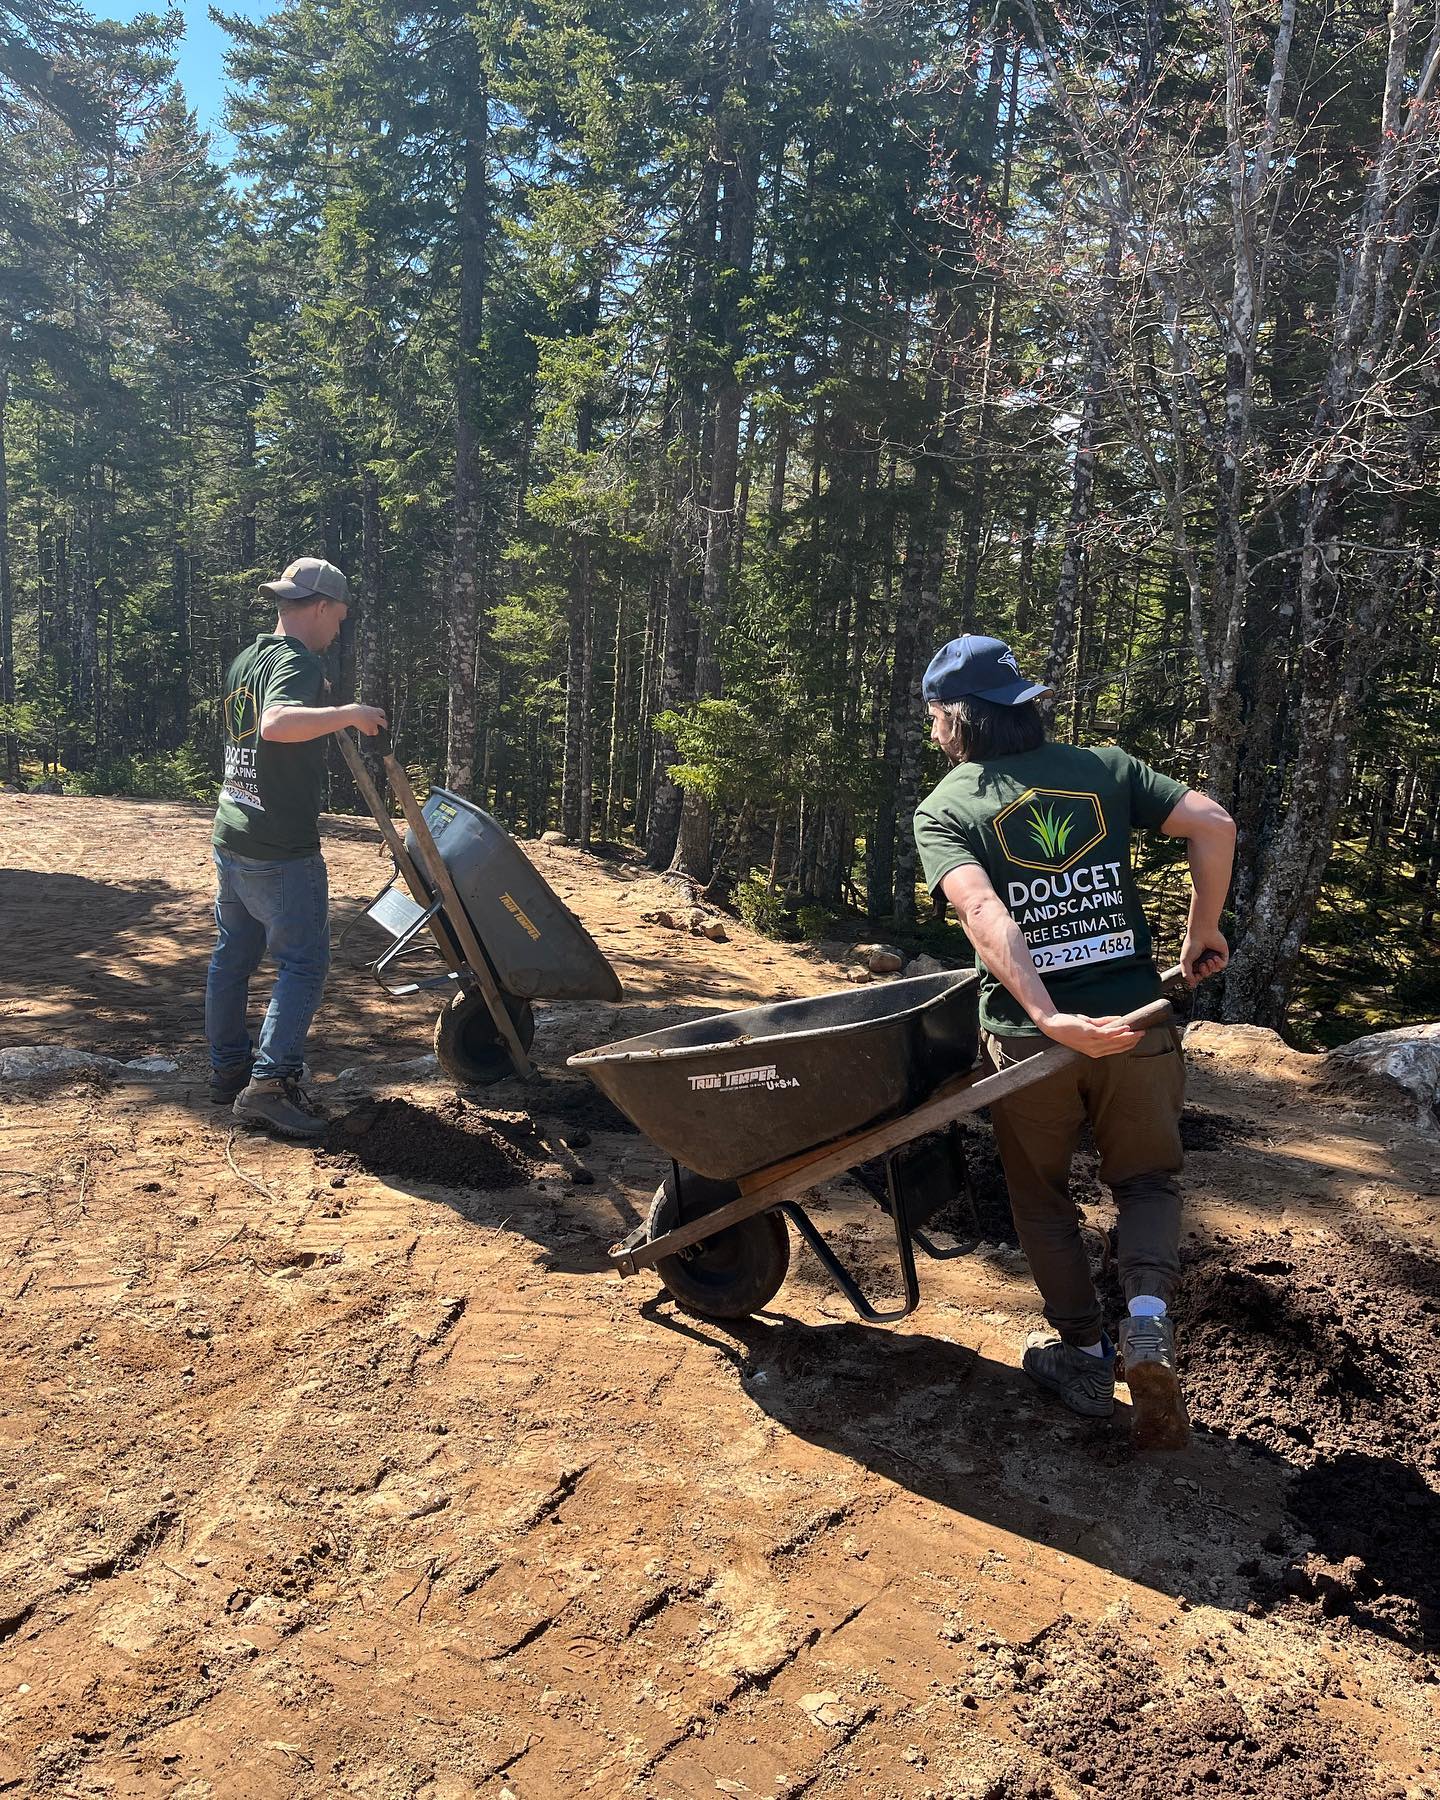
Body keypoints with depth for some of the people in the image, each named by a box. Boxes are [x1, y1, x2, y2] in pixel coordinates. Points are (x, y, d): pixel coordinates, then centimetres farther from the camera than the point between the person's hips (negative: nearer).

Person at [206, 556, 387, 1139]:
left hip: (230, 835, 9)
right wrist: (349, 713, -28)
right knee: (303, 962, -4)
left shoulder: (245, 660, 14)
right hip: (281, 849, -9)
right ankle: (268, 1084, -7)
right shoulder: (297, 661, -15)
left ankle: (228, 1068, 25)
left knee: (233, 954, 15)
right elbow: (276, 723, -35)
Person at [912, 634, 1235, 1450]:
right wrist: (1203, 932, 7)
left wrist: (1049, 1019, -27)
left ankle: (1086, 1352, 27)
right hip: (1137, 1020, 2)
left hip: (1028, 1035, -2)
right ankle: (1149, 1315, -1)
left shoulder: (943, 809, -2)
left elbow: (983, 911, -19)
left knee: (1044, 1198, 21)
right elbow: (1214, 823, -3)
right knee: (1148, 1178, 22)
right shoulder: (1104, 767, 6)